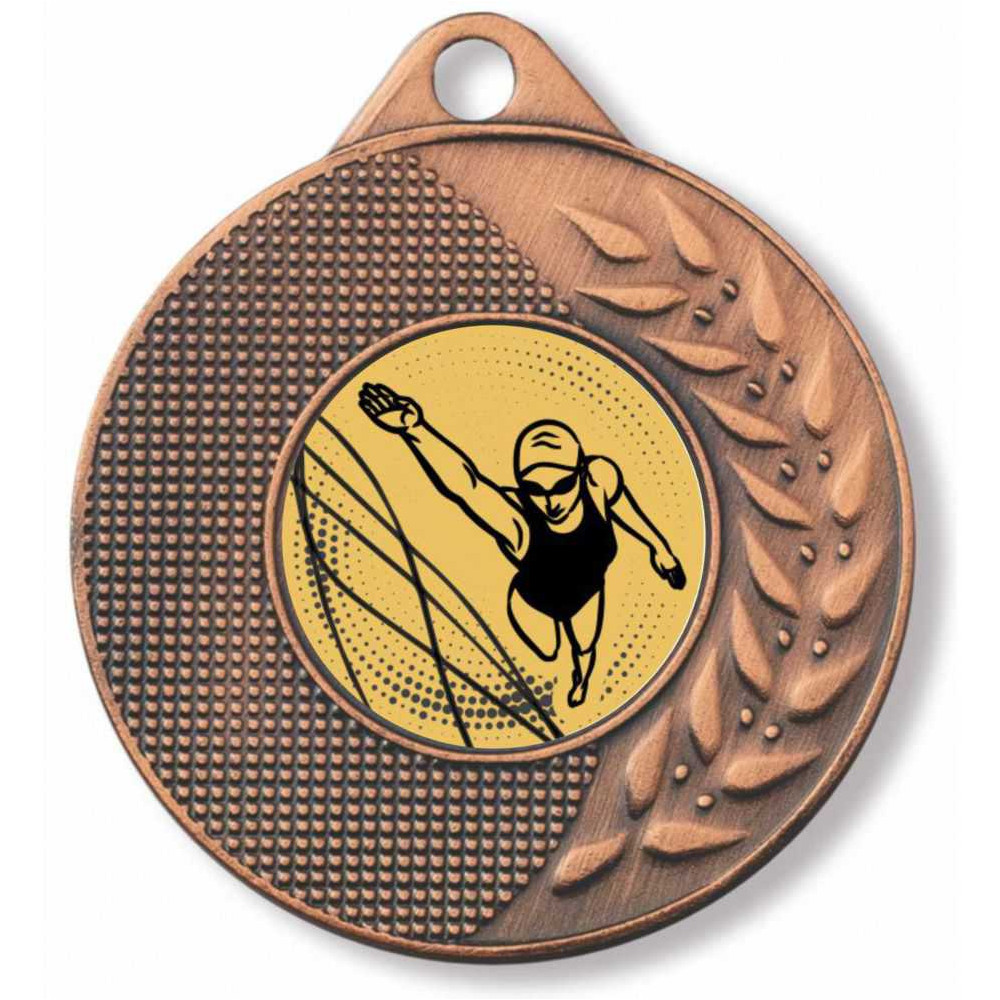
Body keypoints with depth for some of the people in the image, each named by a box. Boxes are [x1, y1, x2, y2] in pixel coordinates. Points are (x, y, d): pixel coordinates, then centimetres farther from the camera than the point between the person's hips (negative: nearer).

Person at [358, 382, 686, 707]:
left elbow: (622, 503, -14)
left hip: (586, 597, 2)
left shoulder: (599, 477, -40)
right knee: (547, 652, 29)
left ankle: (581, 681, 67)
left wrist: (658, 545, 0)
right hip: (535, 604, -2)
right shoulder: (517, 522, -50)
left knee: (584, 649, 32)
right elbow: (462, 483, -70)